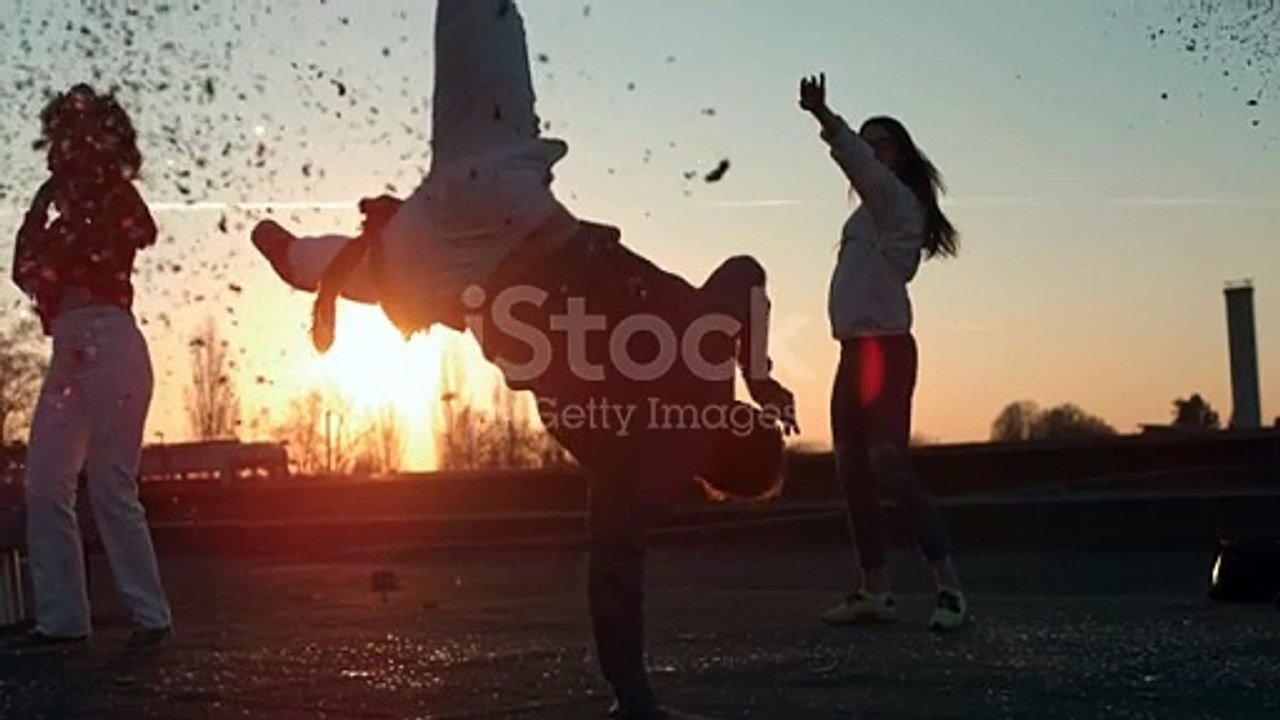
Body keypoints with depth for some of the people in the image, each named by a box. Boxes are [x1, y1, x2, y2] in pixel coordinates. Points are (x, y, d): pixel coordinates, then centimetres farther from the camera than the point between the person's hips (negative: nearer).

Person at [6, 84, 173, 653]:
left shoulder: (115, 195, 3)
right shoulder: (73, 210, 23)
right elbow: (28, 273, 16)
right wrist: (41, 206, 11)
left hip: (108, 345, -8)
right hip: (71, 352, 8)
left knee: (110, 487, -9)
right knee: (44, 486, 1)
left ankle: (151, 617, -2)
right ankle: (61, 618, 3)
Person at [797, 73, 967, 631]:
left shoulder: (896, 201, -6)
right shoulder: (874, 210, 22)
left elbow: (860, 162, -23)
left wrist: (825, 117, -35)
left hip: (883, 346, -10)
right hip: (856, 348, 10)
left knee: (888, 466, -18)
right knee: (852, 470, 9)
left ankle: (949, 587, -17)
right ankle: (873, 589, 15)